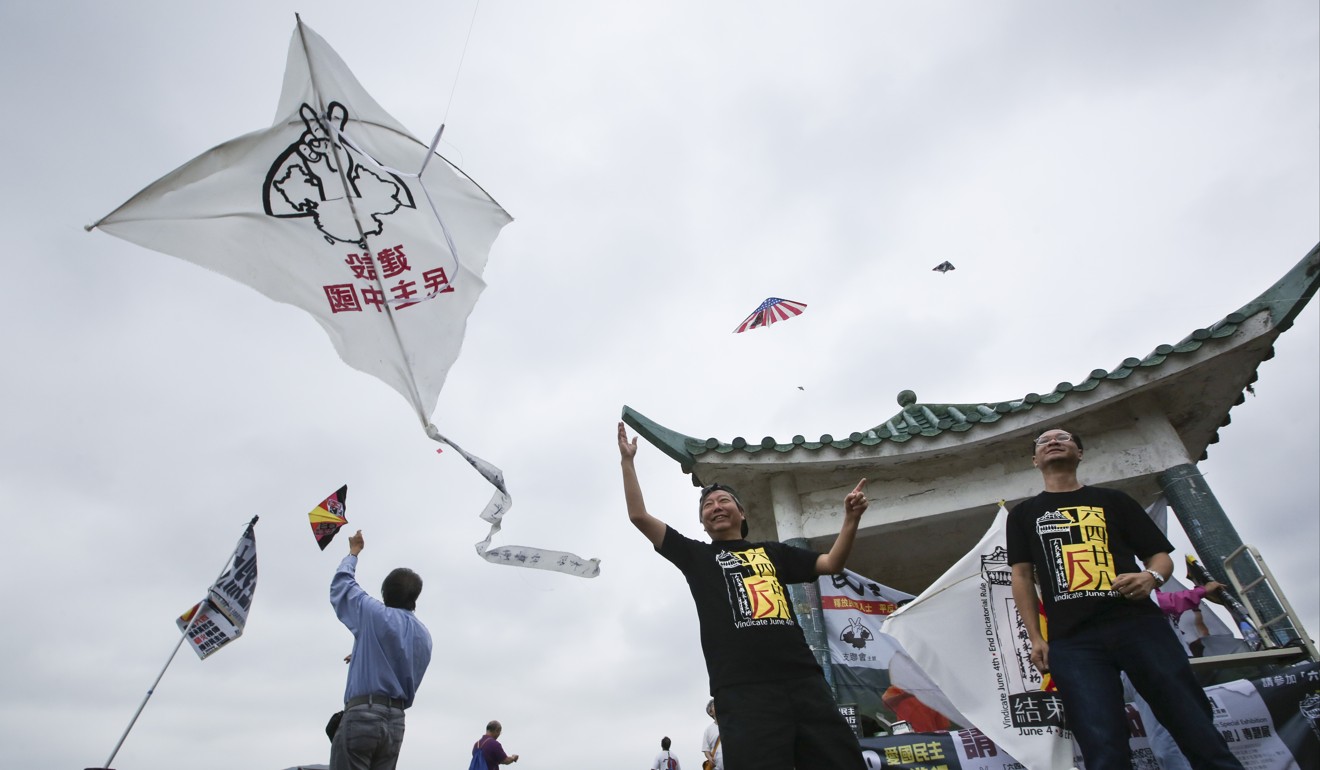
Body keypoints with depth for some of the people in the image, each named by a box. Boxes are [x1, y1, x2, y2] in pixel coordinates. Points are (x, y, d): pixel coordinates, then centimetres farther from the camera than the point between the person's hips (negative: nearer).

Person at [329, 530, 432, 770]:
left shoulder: (376, 614, -2)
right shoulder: (425, 636, 14)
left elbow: (341, 584, 12)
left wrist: (353, 552, 27)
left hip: (362, 714, -6)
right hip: (396, 723, 6)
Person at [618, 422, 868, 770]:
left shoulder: (772, 552, 25)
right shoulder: (697, 556, 17)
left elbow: (832, 563, 20)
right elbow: (639, 516, 13)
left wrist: (851, 518, 7)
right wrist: (627, 460, 15)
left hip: (804, 680, 3)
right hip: (743, 689, -3)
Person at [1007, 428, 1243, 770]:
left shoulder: (1112, 500, 21)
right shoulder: (1023, 514, 18)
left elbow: (1161, 555, 17)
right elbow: (1022, 577, 13)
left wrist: (1151, 577, -7)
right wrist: (1036, 638, 4)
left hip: (1138, 623, 1)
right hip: (1072, 639, -1)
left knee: (1199, 733, -6)